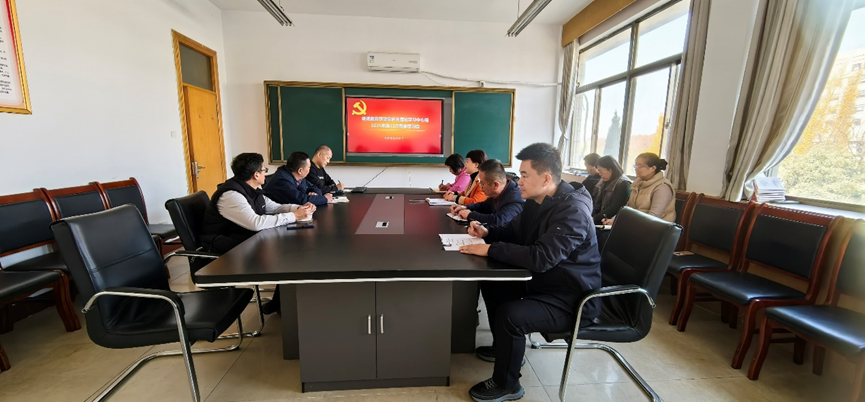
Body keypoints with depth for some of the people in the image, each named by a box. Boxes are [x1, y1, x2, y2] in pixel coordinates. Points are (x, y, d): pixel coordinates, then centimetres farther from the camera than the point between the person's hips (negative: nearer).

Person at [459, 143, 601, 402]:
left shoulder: (572, 211, -27)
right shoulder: (537, 202, 2)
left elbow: (541, 258, -37)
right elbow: (513, 232, 16)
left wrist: (490, 250, -31)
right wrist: (487, 233, -4)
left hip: (571, 298, -10)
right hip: (543, 281, 10)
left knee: (509, 314, -28)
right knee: (492, 283, 12)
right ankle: (504, 347, 30)